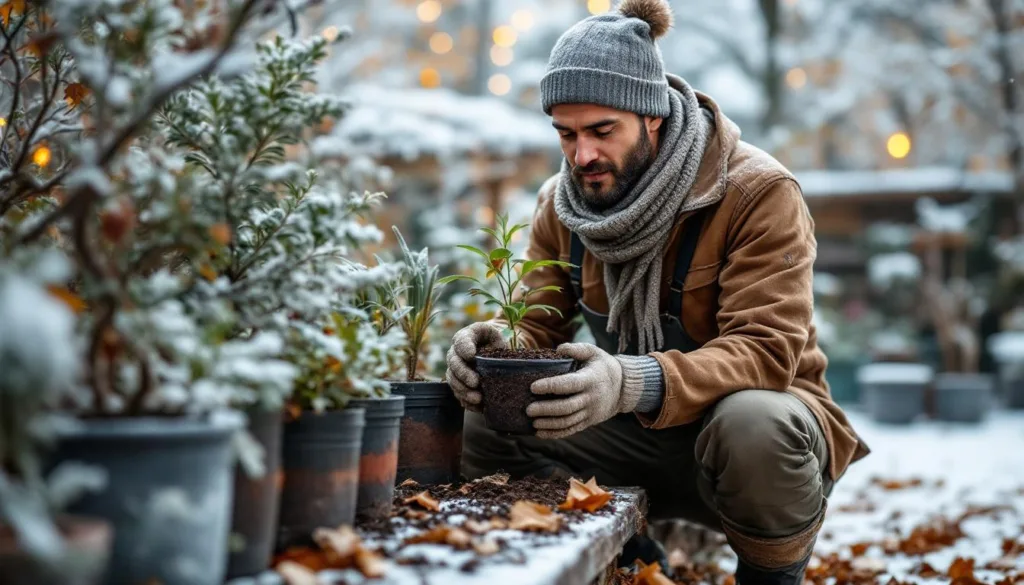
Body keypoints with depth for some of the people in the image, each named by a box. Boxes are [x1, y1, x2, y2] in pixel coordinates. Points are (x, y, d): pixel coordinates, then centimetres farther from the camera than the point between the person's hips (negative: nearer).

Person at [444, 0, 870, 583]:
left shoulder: (759, 192, -18)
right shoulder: (561, 204, -1)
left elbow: (767, 349, -27)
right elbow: (538, 324, 1)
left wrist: (636, 381, -45)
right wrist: (500, 346, -26)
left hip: (763, 411, -4)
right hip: (640, 431, 5)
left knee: (754, 425, -39)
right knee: (490, 427, -16)